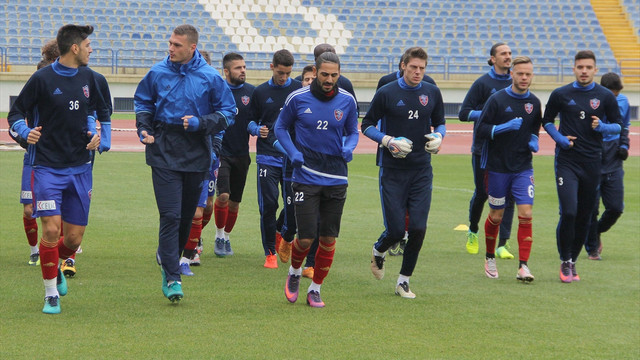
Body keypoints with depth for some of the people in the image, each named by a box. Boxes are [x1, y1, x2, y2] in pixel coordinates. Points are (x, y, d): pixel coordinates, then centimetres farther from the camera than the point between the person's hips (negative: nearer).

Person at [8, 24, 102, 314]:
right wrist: (26, 132, -23)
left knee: (74, 238, 4)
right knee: (51, 229, -15)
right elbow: (15, 114, -3)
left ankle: (55, 266, 38)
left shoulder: (87, 77, 8)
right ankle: (51, 294, 1)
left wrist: (93, 133, 5)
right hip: (48, 167, -5)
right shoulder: (42, 79, -9)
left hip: (80, 168, 5)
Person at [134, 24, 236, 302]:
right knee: (170, 216, -10)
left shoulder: (210, 78, -2)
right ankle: (172, 277, -9)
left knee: (188, 215, 11)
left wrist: (201, 123, -13)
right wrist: (144, 128, -2)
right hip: (164, 154, -1)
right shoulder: (157, 73, 1)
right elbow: (142, 102, 16)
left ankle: (168, 258, 35)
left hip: (196, 154, 1)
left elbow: (227, 112, 3)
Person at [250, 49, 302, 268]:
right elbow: (251, 120, 14)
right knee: (268, 206, -3)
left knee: (293, 206, -3)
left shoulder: (300, 90, 5)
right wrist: (257, 130, -8)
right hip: (268, 157, 0)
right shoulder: (260, 92, 7)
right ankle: (270, 253, 8)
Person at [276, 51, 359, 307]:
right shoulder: (297, 99, -4)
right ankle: (294, 272, 24)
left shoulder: (347, 101, 1)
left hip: (336, 178, 2)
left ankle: (315, 289, 19)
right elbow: (281, 127, 9)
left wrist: (349, 148, -7)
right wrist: (293, 153, -7)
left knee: (328, 239, 3)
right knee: (306, 238, -7)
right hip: (306, 178, -2)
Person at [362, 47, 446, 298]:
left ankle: (403, 281, 10)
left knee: (418, 228, -6)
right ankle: (379, 251, 31)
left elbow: (440, 123, 18)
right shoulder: (386, 93, -4)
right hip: (392, 171, -3)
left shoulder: (432, 93, 5)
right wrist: (388, 141, -15)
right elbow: (367, 126, 2)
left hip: (422, 171, 3)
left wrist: (438, 137, -4)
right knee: (396, 229, -6)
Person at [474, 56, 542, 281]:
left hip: (523, 168, 2)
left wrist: (533, 141, 2)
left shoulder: (534, 103, 6)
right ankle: (490, 258, 30)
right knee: (496, 216, 7)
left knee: (526, 214, -11)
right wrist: (505, 127, -22)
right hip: (497, 167, -2)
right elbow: (480, 130, -10)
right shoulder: (497, 100, -7)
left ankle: (523, 266, -10)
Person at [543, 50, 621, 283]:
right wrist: (561, 139, -4)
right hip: (567, 161, -2)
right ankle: (565, 262, -2)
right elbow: (547, 121, 13)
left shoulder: (605, 96, 3)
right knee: (569, 212, -15)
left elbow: (618, 125, 9)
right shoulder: (560, 95, 1)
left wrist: (602, 127, -12)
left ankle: (573, 261, 21)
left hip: (592, 163, 2)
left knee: (584, 217, 6)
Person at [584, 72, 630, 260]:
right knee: (591, 208, -2)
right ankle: (592, 248, 15)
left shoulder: (623, 102, 4)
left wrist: (624, 146, 5)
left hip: (614, 165, 4)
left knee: (616, 207, 1)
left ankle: (596, 233, 30)